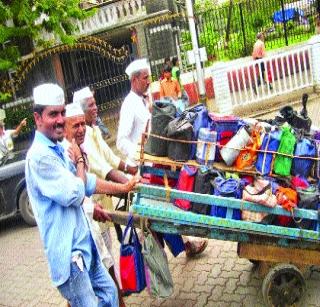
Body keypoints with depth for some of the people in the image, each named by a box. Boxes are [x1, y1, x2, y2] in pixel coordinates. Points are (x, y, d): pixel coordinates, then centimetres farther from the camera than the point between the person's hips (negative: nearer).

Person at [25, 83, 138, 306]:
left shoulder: (57, 149, 11)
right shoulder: (39, 156, -20)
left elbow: (86, 182, 20)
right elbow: (74, 194, -18)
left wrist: (123, 188, 24)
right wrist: (79, 162, -3)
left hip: (82, 244, 10)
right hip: (67, 251, -10)